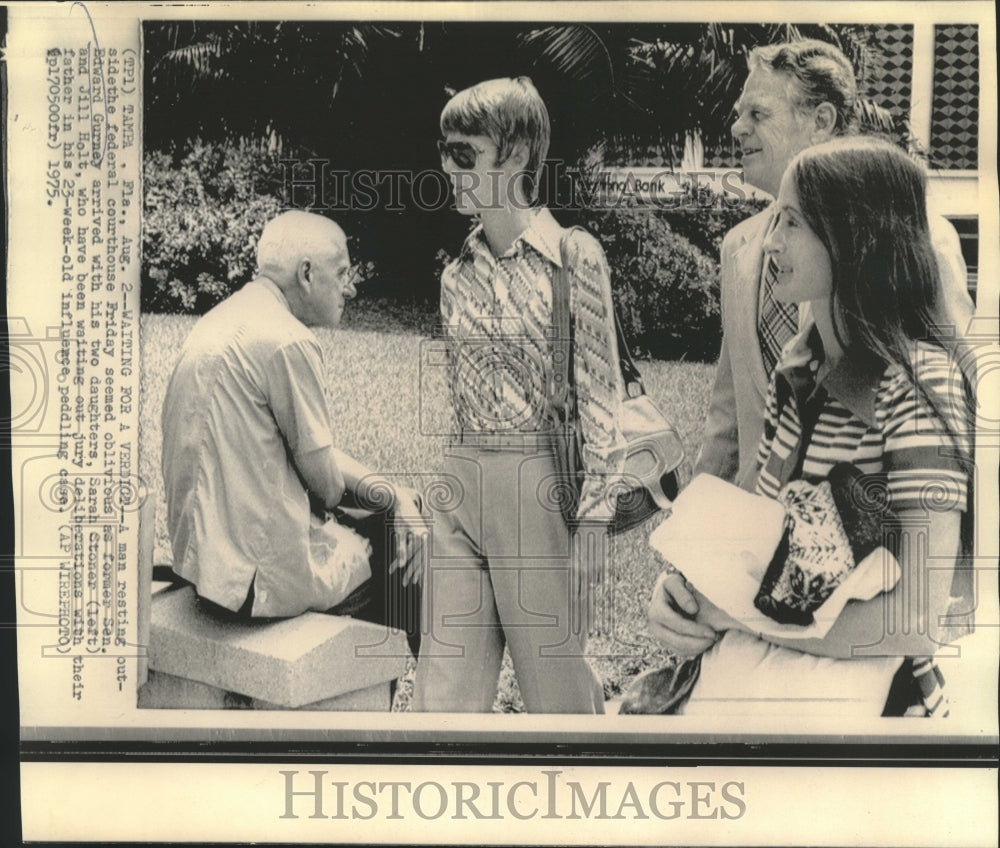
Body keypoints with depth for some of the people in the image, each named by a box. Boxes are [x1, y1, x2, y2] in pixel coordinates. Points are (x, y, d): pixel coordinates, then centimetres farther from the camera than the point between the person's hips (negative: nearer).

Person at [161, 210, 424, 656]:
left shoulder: (226, 320, 11)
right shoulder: (286, 341, -21)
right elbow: (324, 477, -16)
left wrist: (392, 495, 4)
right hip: (259, 576, -9)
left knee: (400, 512, 21)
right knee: (409, 552, 10)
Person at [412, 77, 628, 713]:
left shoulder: (574, 254, -7)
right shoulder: (458, 273, 9)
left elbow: (600, 394, -7)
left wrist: (592, 519, -9)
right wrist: (438, 491, 15)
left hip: (540, 487, -5)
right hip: (459, 488, 6)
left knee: (557, 681, 8)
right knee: (446, 688, 10)